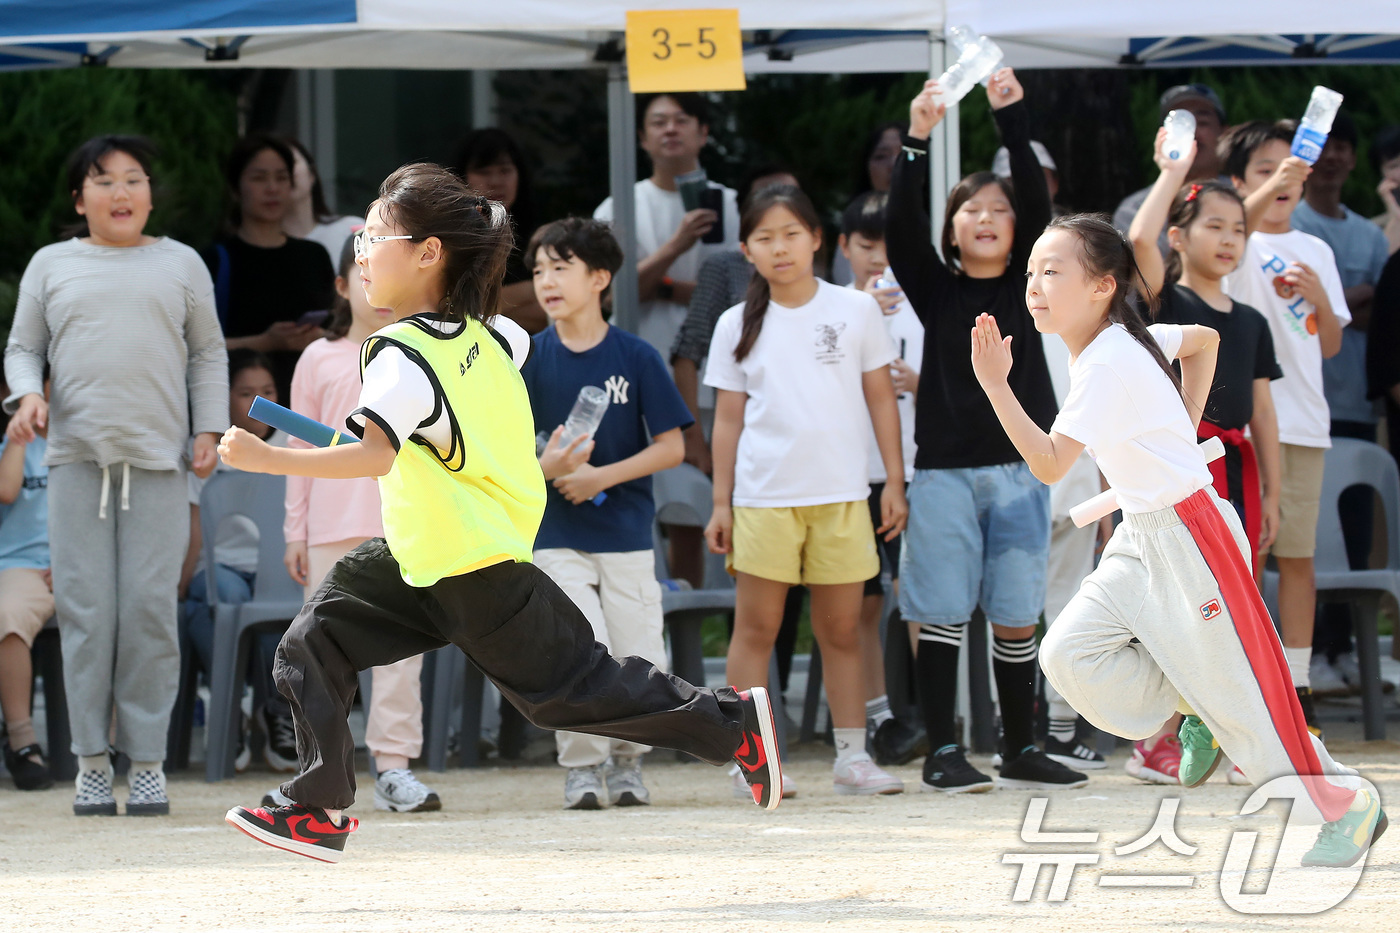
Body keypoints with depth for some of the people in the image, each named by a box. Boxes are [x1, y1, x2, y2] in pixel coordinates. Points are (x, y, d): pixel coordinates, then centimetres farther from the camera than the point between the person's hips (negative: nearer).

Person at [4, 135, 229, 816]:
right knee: (85, 610, -3)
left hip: (157, 458, 0)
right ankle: (91, 759, 2)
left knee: (150, 610, -5)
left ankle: (147, 759, 1)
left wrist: (208, 429, 5)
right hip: (77, 455, 0)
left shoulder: (180, 263, 13)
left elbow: (208, 353, 15)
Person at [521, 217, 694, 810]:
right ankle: (582, 765, 4)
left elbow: (671, 446, -2)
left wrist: (603, 476, -14)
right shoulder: (528, 358, 1)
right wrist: (544, 466, -18)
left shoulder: (636, 357, -1)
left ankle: (626, 760, 24)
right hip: (556, 536, 0)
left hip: (627, 535, 0)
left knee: (643, 666, 0)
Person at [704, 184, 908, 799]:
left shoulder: (855, 310, 4)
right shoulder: (739, 326, 5)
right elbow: (728, 419, 7)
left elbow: (880, 400, 7)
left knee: (841, 629, 5)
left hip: (840, 495, 0)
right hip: (763, 498, 0)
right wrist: (720, 504, 4)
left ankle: (851, 756, 9)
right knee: (756, 627, 0)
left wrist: (894, 484, 3)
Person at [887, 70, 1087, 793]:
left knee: (1016, 617, 6)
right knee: (942, 616, -2)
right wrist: (917, 143, -20)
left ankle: (1020, 751, 13)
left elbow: (1038, 205, -3)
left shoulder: (1025, 284, 8)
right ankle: (942, 753, 1)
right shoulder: (935, 289, 5)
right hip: (945, 469, -2)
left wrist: (1013, 119, -12)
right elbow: (901, 230, -10)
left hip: (1019, 468, 2)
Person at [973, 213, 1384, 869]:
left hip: (1189, 537, -9)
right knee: (1068, 654, -2)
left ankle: (1347, 809, 10)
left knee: (1237, 693, -2)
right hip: (1140, 538, 9)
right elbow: (1205, 338, 22)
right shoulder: (1126, 339, 5)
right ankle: (1195, 713, 15)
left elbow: (1049, 464, -30)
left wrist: (997, 386, -33)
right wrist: (1181, 428, 19)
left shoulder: (1108, 364, -23)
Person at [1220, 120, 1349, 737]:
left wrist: (1321, 299, -1)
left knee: (1298, 555, 3)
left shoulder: (1316, 251, 18)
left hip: (1303, 423, 4)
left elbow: (1331, 345, 18)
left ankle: (1297, 686, 7)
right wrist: (1271, 189, -38)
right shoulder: (1239, 242, 3)